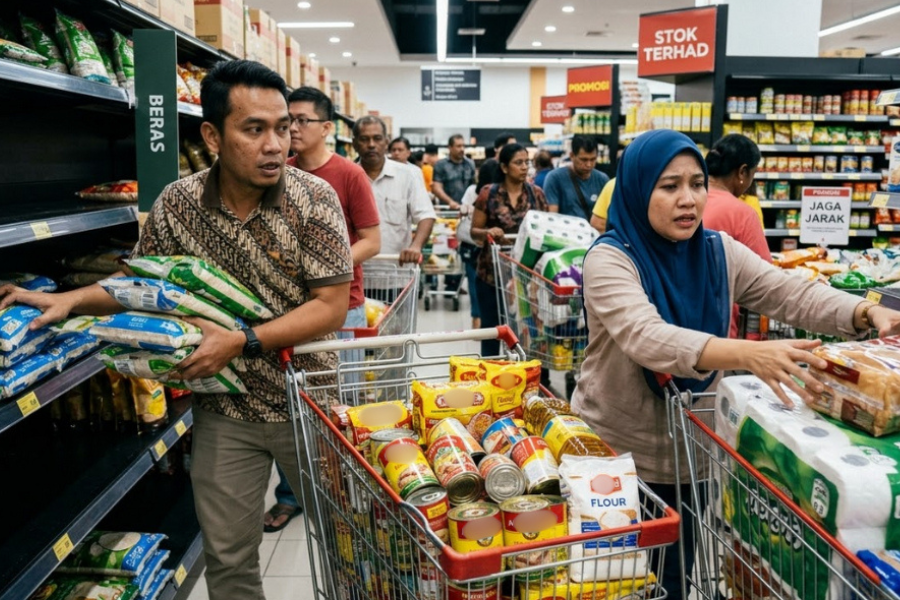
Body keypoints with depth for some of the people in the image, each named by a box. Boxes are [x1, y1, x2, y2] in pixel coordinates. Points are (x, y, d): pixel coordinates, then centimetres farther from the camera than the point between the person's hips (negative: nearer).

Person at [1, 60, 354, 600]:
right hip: (224, 410, 2)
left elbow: (331, 308, -17)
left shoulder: (313, 198, -15)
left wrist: (241, 341, -24)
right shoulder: (176, 204, -6)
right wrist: (72, 300, -4)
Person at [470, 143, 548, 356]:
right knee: (491, 328, 4)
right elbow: (474, 231, 2)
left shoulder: (536, 193, 6)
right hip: (492, 271, -2)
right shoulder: (488, 193, -2)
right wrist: (488, 232, -19)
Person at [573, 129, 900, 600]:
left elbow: (795, 295, -9)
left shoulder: (719, 252, -1)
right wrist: (749, 355, -48)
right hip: (615, 451, -4)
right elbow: (648, 339, -35)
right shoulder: (609, 259, -19)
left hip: (689, 453, 5)